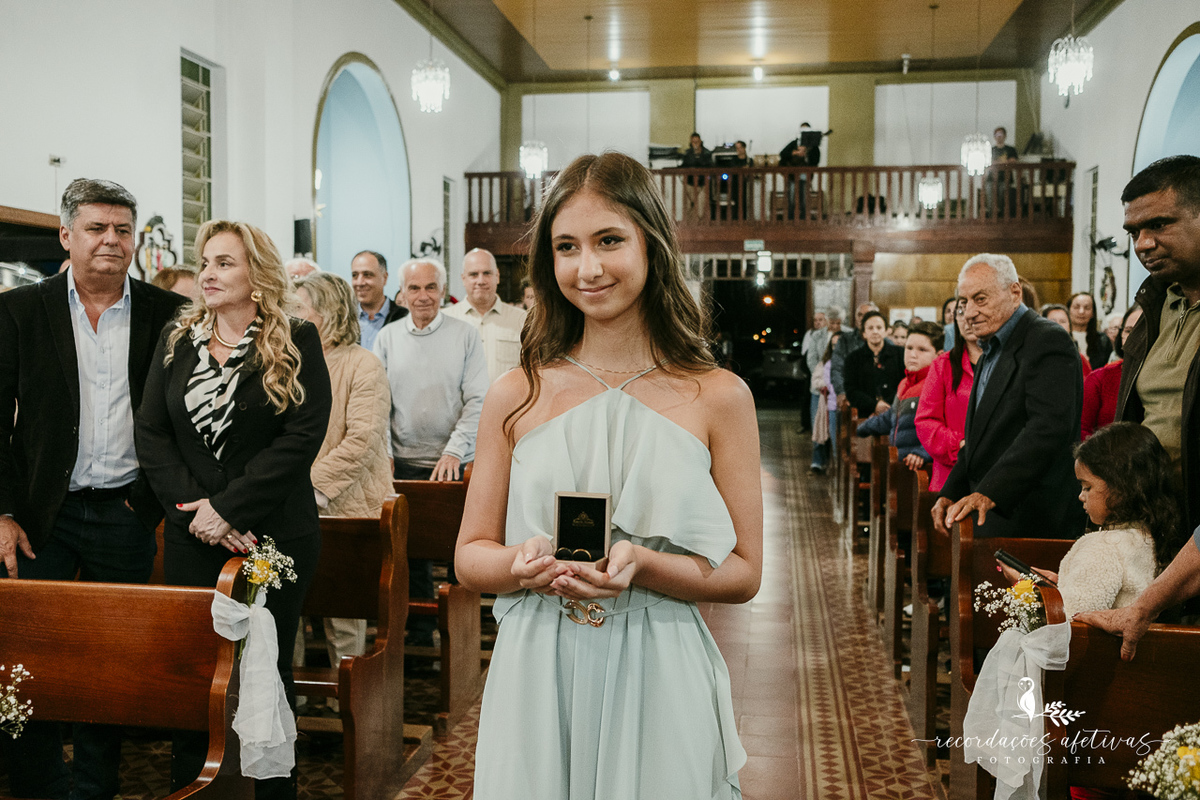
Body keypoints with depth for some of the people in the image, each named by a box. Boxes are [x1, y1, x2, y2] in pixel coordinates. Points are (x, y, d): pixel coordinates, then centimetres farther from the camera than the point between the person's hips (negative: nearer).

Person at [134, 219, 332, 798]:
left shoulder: (296, 344, -4)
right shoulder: (176, 340, 8)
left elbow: (303, 436, -12)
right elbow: (150, 431, 3)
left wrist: (228, 507, -15)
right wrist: (192, 504, -11)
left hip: (274, 536, -3)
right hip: (191, 536, 3)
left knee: (266, 669, 7)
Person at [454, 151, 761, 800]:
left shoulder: (718, 398, -4)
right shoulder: (516, 396, 0)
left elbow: (743, 573, -3)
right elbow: (470, 556, 5)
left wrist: (639, 565, -19)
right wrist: (522, 564, -17)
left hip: (658, 687, -1)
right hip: (536, 681, 1)